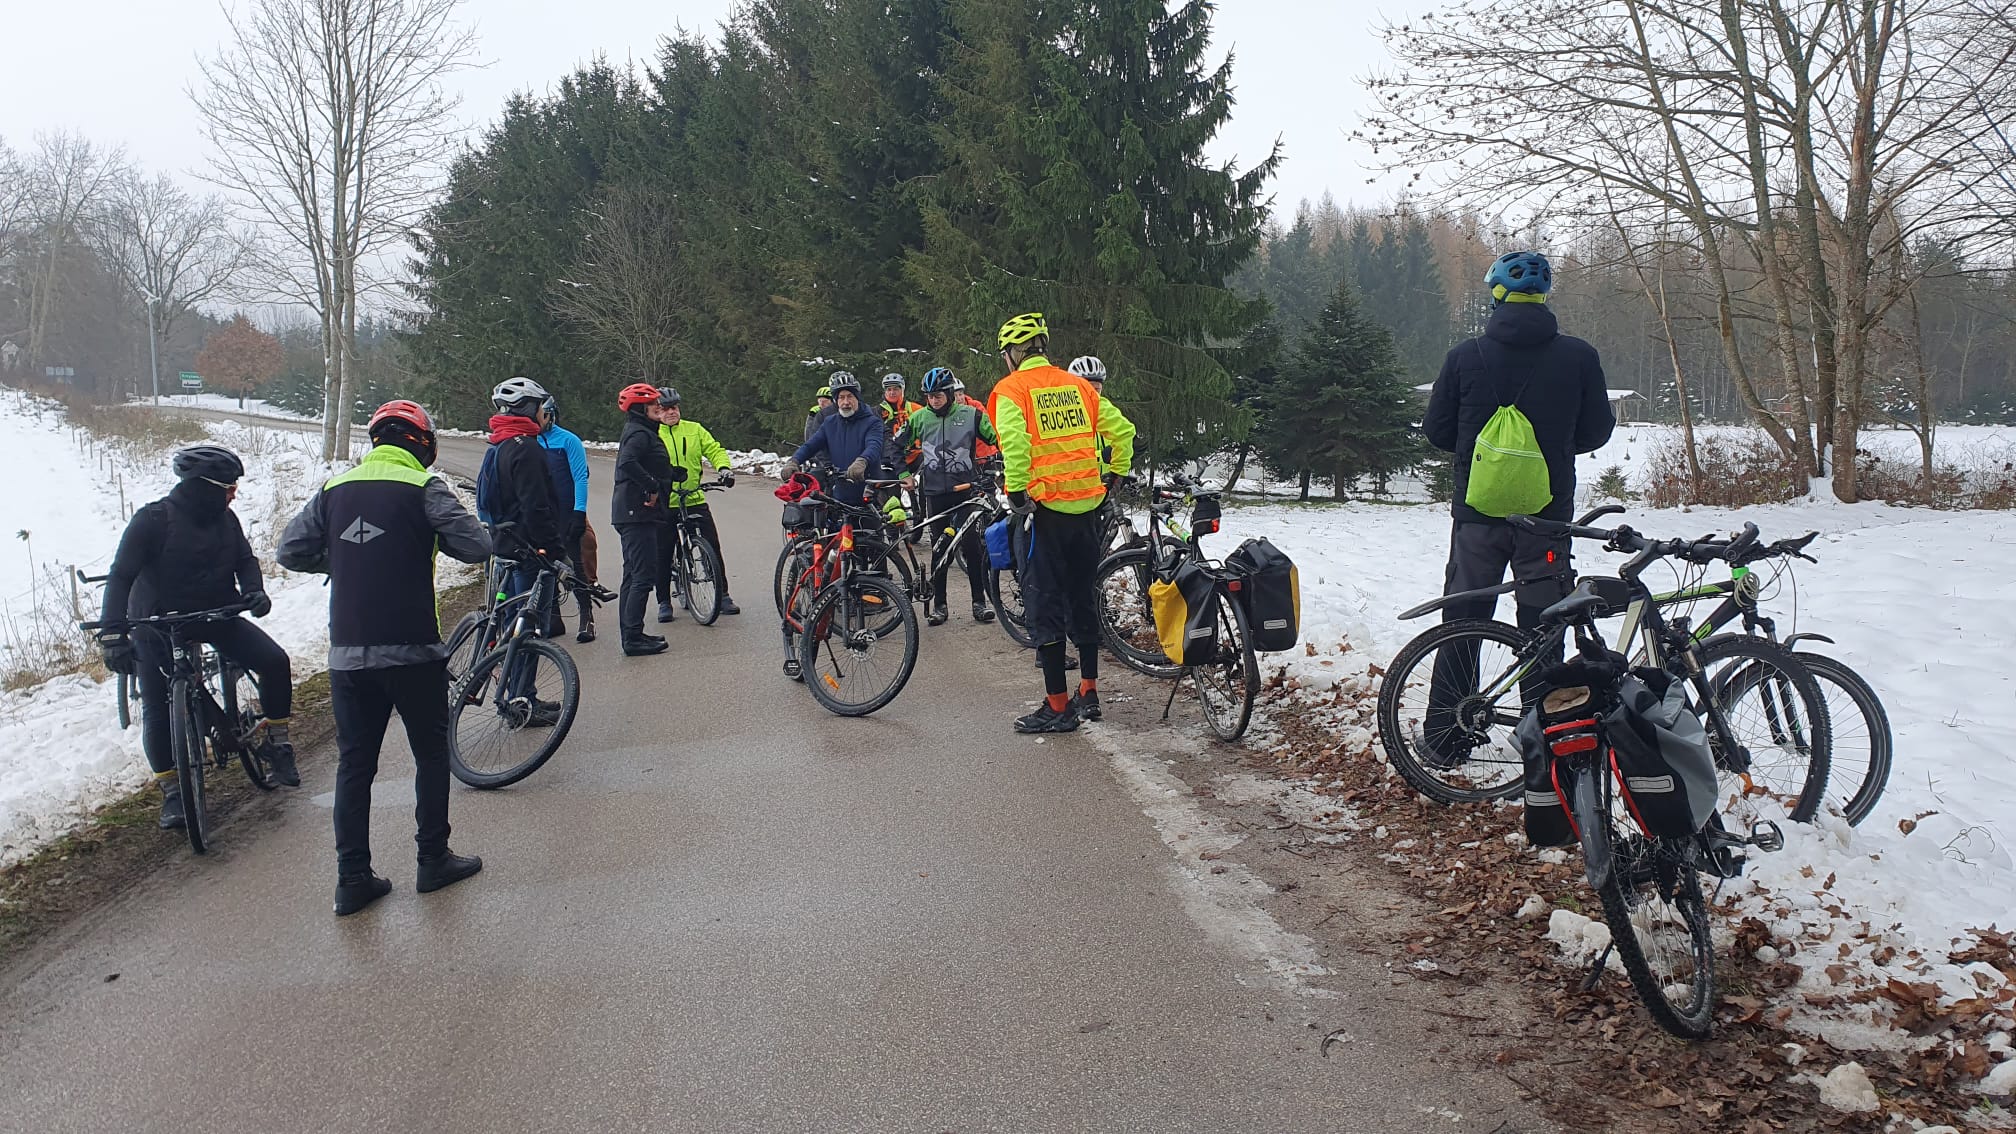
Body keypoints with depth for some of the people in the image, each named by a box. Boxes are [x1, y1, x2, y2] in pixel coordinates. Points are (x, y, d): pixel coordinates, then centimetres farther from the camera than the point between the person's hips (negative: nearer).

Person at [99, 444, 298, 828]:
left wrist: (254, 591, -18)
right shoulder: (153, 520, -17)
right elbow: (121, 576, -19)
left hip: (216, 616, 4)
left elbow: (245, 559, 5)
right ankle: (171, 792, 6)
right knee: (157, 709, -7)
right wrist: (113, 635, -28)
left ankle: (277, 742, 4)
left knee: (275, 661, -13)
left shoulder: (224, 519, -2)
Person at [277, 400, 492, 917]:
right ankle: (434, 859, 20)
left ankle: (353, 879, 10)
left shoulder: (335, 489, 8)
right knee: (431, 753, 14)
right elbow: (476, 546, -13)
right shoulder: (425, 487, -5)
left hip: (347, 652, 4)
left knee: (354, 763, 11)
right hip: (411, 649, -4)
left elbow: (291, 552, 7)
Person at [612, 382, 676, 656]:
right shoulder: (640, 433, -14)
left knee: (633, 576, 15)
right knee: (644, 576, -10)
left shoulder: (640, 431, 19)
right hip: (638, 513, -11)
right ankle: (633, 638, -10)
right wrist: (653, 486, -25)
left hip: (631, 513, 11)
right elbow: (628, 463, -31)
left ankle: (630, 634, 21)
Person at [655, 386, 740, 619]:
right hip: (664, 505, -2)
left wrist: (723, 467, -16)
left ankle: (723, 596, 13)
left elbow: (714, 450, 4)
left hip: (695, 501, 2)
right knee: (663, 556, 4)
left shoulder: (694, 429, 8)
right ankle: (664, 602, 16)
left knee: (713, 548, 1)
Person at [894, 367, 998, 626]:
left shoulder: (971, 415, -2)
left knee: (973, 546, -5)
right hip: (935, 492, 2)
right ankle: (939, 604, 13)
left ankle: (979, 602, 3)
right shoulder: (919, 417, 4)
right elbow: (898, 446, 13)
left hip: (965, 489, -2)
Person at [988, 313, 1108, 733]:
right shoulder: (1078, 385, 12)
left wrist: (1017, 492, -15)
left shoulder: (1011, 389, -4)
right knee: (1083, 597, 16)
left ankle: (1057, 707, 0)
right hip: (1087, 503, 6)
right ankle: (1088, 694, 24)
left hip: (1046, 508, -6)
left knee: (1046, 603, -1)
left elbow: (1014, 443, -21)